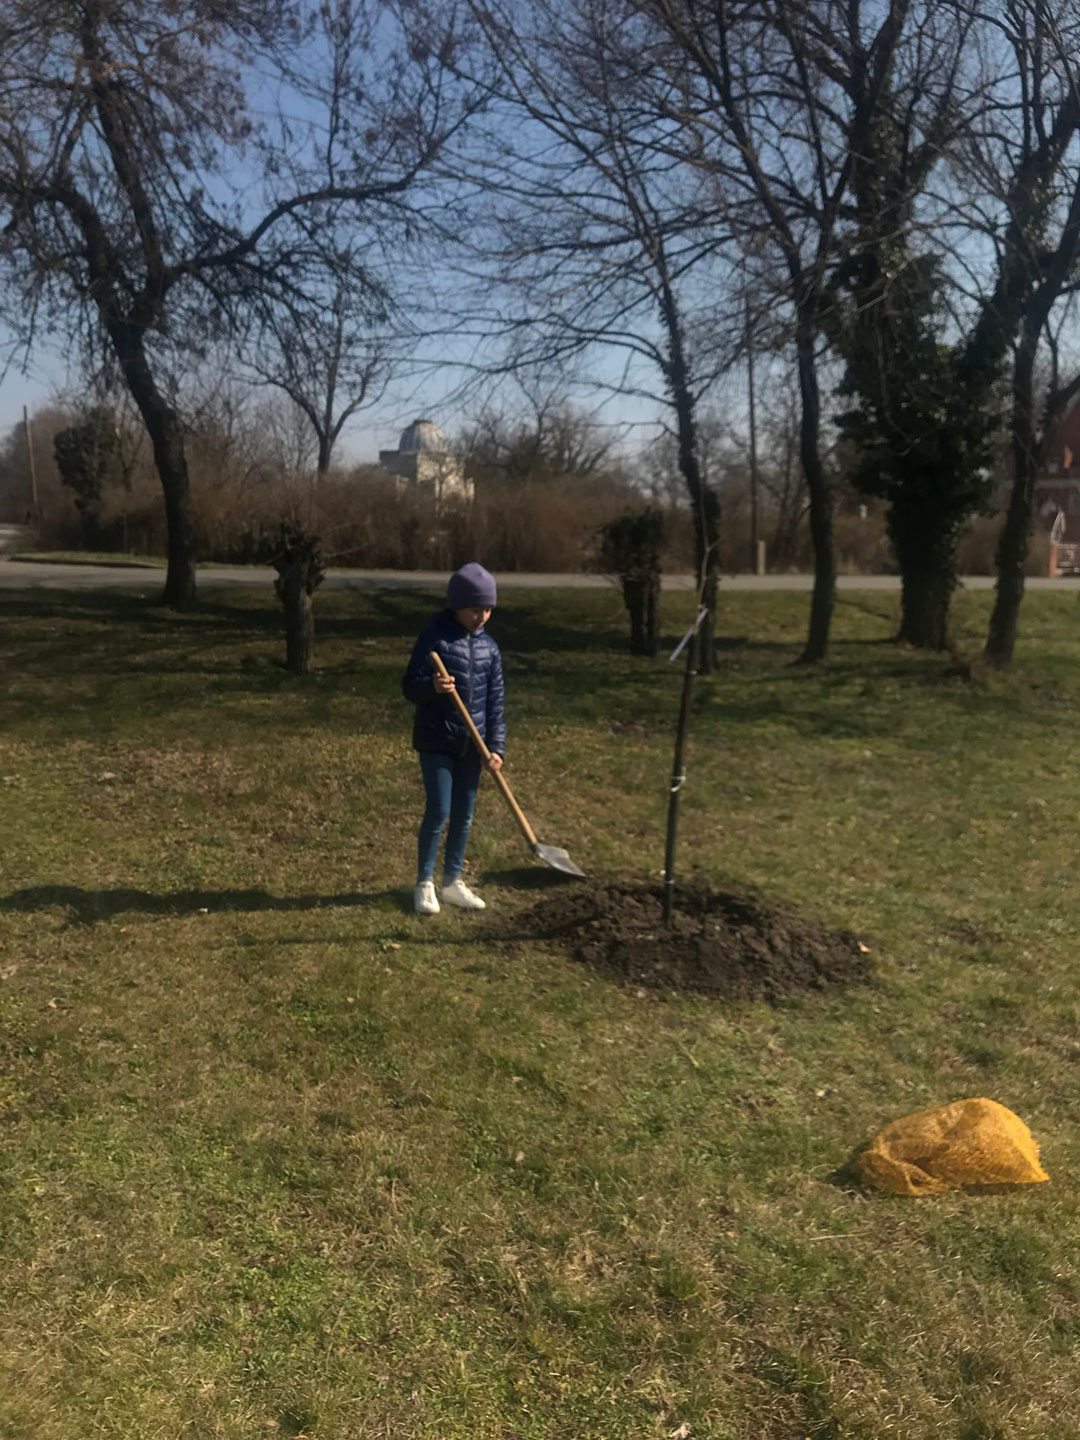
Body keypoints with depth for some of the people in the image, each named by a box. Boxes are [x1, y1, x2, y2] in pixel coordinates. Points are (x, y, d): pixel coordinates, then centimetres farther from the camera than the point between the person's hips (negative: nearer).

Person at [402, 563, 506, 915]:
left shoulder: (489, 647, 5)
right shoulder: (434, 636, -9)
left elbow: (495, 702, 6)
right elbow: (410, 686, -9)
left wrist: (497, 747, -1)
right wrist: (432, 686, -31)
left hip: (471, 744, 5)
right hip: (436, 741, -5)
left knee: (465, 814, 10)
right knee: (439, 811, -6)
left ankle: (453, 881, 24)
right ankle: (424, 883, 12)